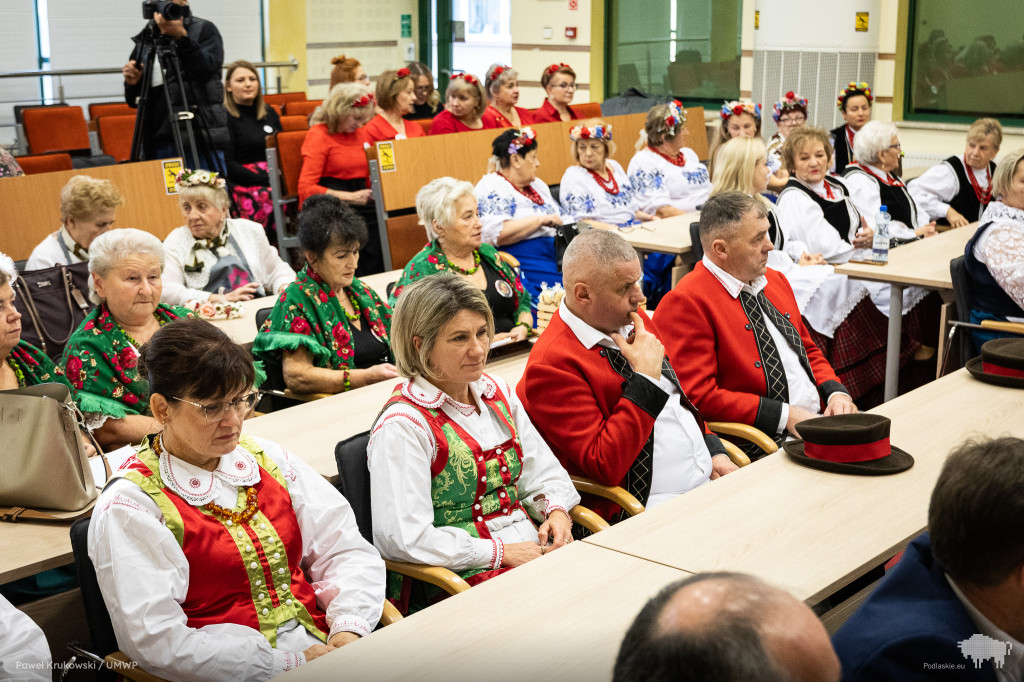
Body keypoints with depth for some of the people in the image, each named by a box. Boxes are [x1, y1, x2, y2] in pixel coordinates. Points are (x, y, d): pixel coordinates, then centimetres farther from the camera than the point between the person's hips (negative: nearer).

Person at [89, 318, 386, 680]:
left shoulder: (267, 459, 11)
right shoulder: (129, 506, -7)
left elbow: (347, 550, 11)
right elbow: (157, 643, -15)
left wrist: (348, 631, -9)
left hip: (318, 644, 6)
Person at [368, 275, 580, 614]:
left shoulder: (497, 391, 13)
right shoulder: (402, 425, -12)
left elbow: (541, 468, 21)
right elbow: (402, 538, -19)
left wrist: (557, 510, -1)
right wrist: (500, 552, -17)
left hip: (532, 548, 8)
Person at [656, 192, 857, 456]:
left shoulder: (775, 280, 18)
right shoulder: (686, 302, -10)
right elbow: (698, 397, -16)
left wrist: (836, 393, 4)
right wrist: (784, 415, -16)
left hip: (820, 420, 9)